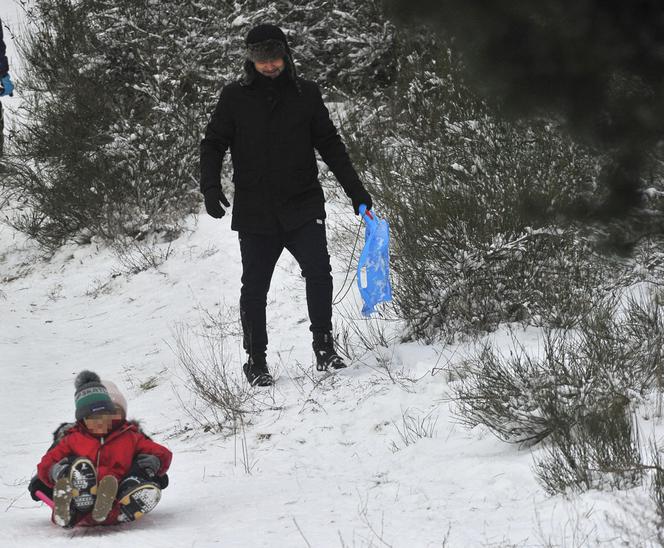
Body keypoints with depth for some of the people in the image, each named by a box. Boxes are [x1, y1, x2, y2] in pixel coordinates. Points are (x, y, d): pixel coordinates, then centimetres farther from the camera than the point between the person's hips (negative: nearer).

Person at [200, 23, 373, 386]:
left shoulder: (306, 95, 5)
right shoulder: (235, 98, 3)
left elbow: (330, 145, 12)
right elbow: (213, 144, 8)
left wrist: (356, 191, 10)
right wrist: (210, 186, -8)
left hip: (303, 207, 0)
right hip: (254, 213, 0)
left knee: (318, 272, -14)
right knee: (254, 288, 3)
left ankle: (324, 347, -4)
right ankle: (256, 360, 13)